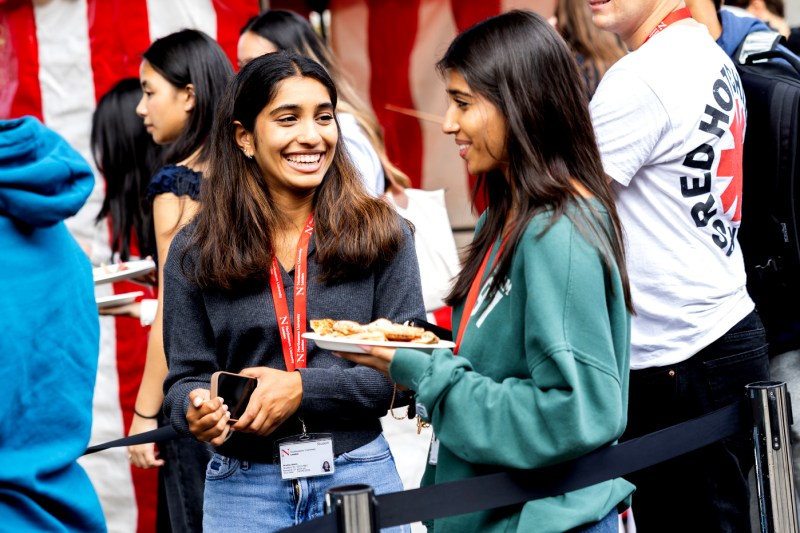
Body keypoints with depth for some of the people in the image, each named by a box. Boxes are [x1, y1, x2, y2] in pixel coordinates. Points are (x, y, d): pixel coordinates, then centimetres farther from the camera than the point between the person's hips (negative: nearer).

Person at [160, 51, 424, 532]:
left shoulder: (382, 233, -1)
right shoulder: (195, 252, 2)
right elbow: (185, 378, 4)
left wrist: (302, 389, -17)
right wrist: (197, 408, -19)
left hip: (359, 474, 0)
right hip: (243, 487, 0)